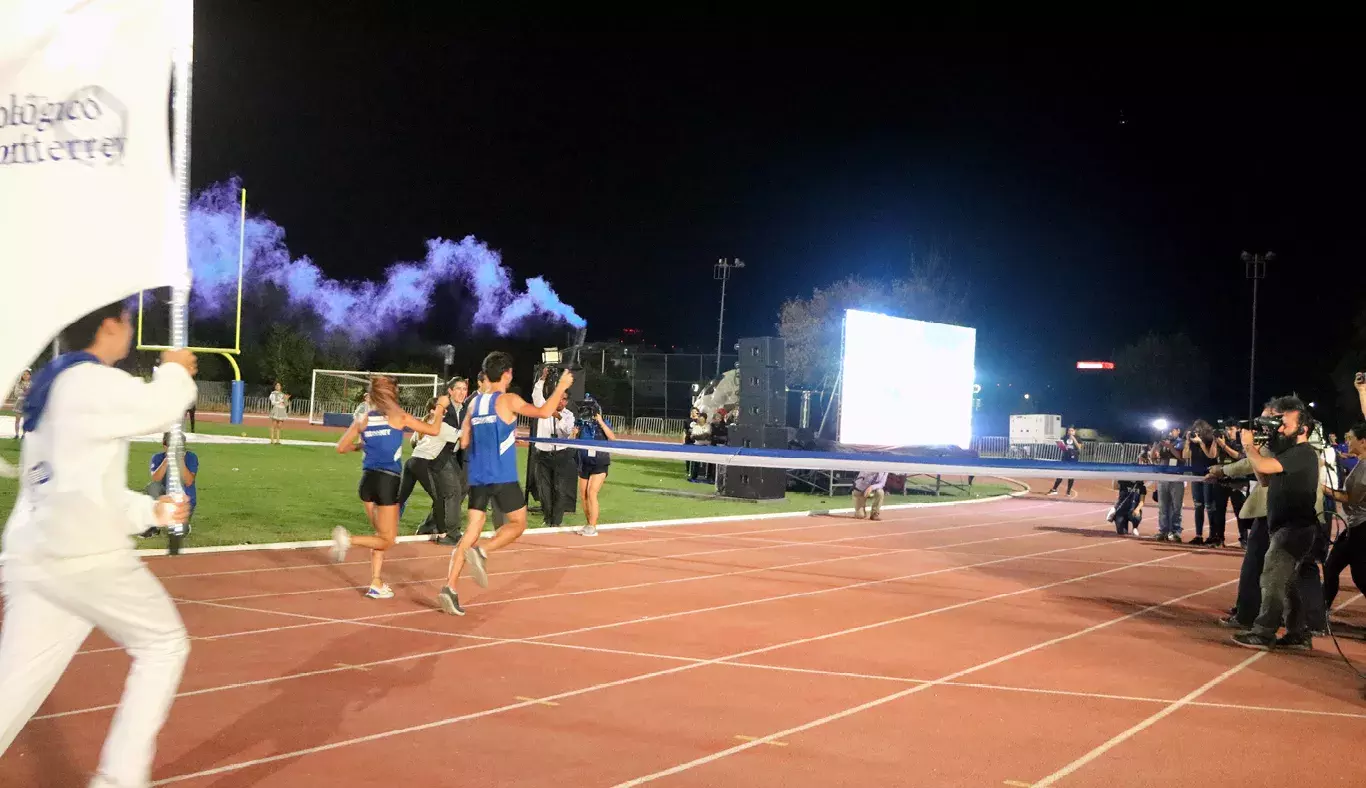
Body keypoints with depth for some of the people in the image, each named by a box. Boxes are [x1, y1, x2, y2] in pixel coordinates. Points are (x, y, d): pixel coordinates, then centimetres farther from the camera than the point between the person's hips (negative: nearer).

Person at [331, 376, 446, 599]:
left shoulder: (362, 420, 5)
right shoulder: (399, 417, -4)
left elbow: (341, 447, 7)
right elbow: (434, 430, 1)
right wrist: (440, 408, 18)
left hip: (368, 479, 5)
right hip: (388, 482, -5)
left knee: (381, 535, 20)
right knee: (387, 541, 4)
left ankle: (376, 583, 14)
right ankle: (348, 539, -20)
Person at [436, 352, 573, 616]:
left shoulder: (474, 403, 10)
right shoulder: (508, 400, -7)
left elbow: (464, 442, 14)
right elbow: (544, 412, -8)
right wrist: (562, 387, 4)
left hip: (477, 477, 6)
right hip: (502, 477, -6)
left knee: (473, 529, 6)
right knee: (518, 523, 10)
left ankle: (449, 587, -4)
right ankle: (481, 551, -16)